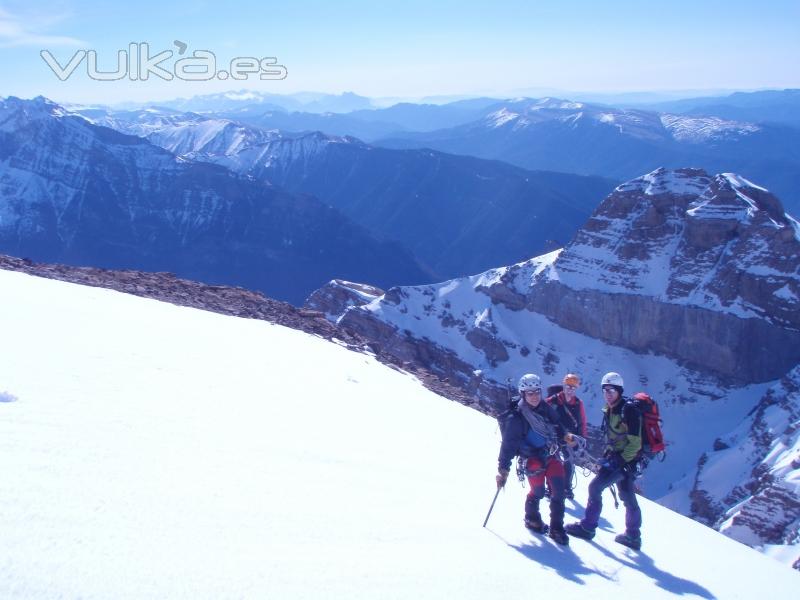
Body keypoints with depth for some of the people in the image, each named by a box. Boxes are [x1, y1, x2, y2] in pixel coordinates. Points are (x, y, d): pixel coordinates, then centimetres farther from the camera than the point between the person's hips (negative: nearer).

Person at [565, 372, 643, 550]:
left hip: (626, 460, -9)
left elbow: (635, 443, -20)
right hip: (618, 457, 9)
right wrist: (607, 454, 11)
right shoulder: (609, 410, 9)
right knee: (628, 498, 15)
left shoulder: (628, 410, -18)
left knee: (595, 487, -10)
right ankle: (633, 536, 24)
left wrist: (619, 460, -22)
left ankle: (587, 527, -3)